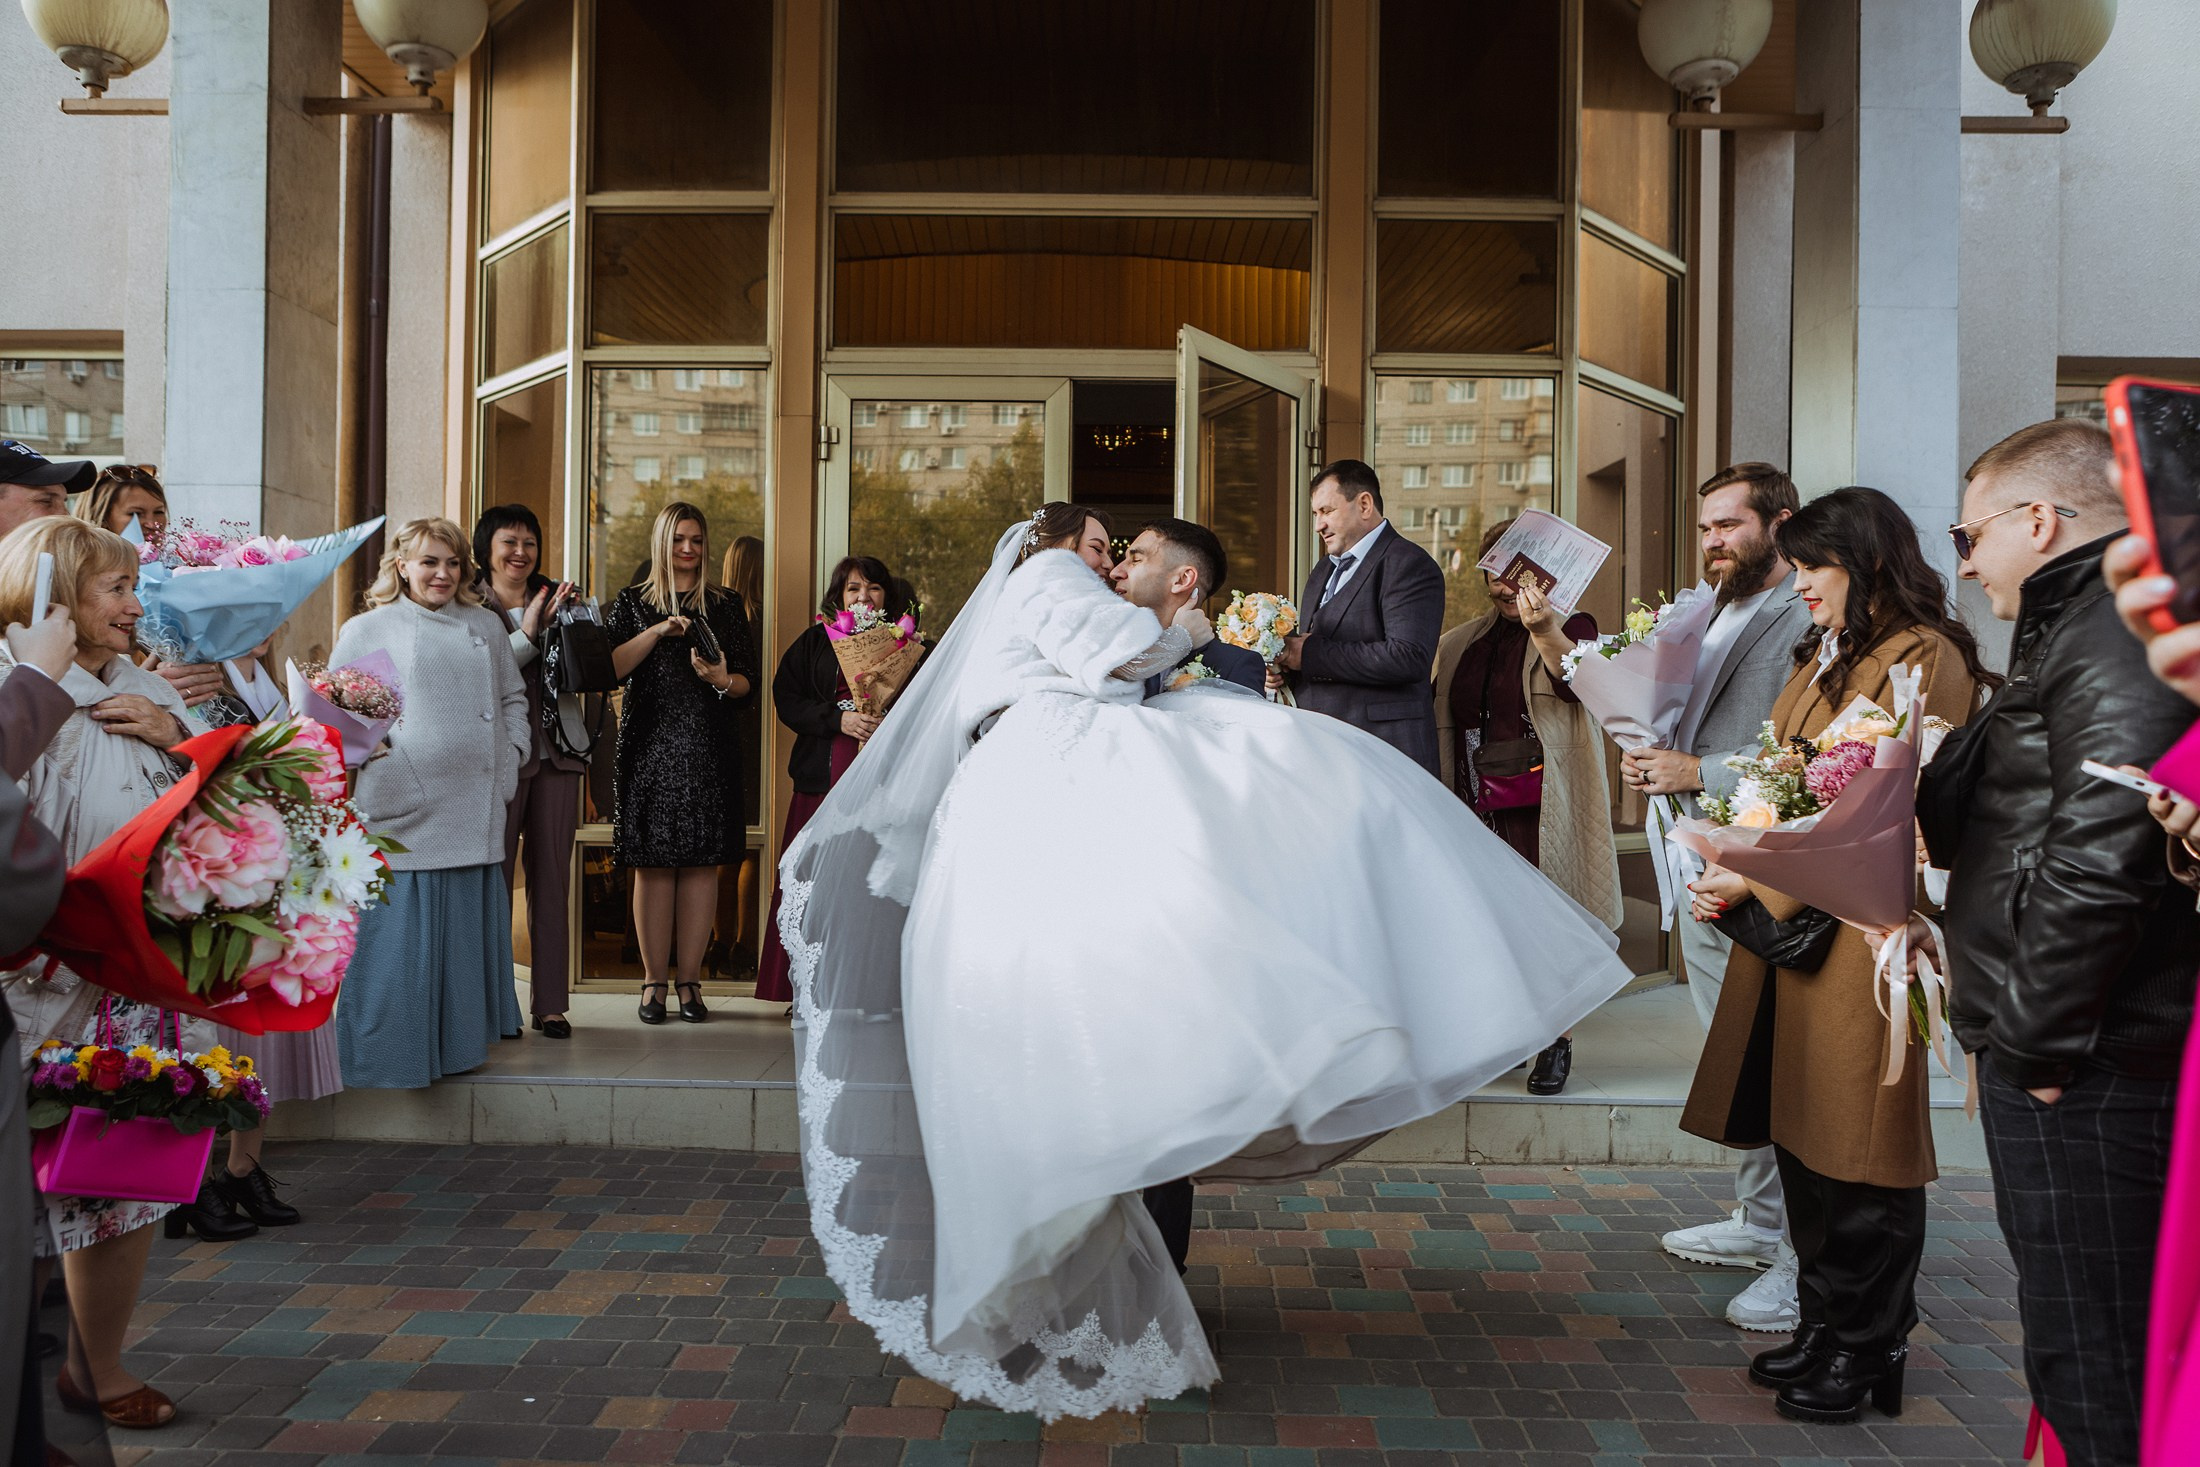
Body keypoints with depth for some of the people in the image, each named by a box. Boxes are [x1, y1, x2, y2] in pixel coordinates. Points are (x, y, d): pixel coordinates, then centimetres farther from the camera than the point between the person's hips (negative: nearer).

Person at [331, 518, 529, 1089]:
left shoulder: (485, 624, 17)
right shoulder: (366, 630, 6)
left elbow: (512, 697, 23)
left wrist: (512, 749, 9)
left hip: (475, 807, 4)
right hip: (405, 811, -4)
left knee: (468, 931, 8)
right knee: (401, 930, -3)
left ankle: (459, 1040, 21)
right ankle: (392, 1048, 9)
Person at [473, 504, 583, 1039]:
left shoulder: (560, 598, 12)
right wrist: (527, 634, -12)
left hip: (555, 754, 3)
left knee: (552, 882, 6)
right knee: (493, 879, -1)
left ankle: (549, 1003, 12)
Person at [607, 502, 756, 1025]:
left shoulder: (726, 605, 12)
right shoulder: (633, 603, 11)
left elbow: (747, 680, 9)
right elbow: (609, 668, -3)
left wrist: (723, 680, -12)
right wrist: (657, 631, -12)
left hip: (710, 748, 1)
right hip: (650, 745, 0)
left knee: (702, 864, -2)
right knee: (653, 864, -2)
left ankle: (690, 981, 4)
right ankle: (654, 981, 6)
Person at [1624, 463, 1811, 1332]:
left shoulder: (1810, 623, -13)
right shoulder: (1719, 614, 17)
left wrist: (1698, 772, -19)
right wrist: (1651, 755, 6)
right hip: (1702, 869, 10)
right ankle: (1759, 1222, 30)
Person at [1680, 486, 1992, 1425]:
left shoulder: (1924, 658, -9)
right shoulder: (1826, 656, 20)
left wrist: (1758, 877, -14)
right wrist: (1734, 870, 4)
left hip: (1862, 929, -8)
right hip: (1790, 920, 8)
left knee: (1857, 1146, 0)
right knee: (1802, 1132, 12)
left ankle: (1867, 1351, 13)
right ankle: (1824, 1325, 24)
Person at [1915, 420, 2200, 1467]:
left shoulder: (2116, 639, -16)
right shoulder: (2075, 629, 19)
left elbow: (2099, 859, -26)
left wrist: (2037, 1033, -20)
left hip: (2086, 1076, -11)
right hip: (2055, 1056, 11)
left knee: (2094, 1370, -2)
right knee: (2077, 1345, 19)